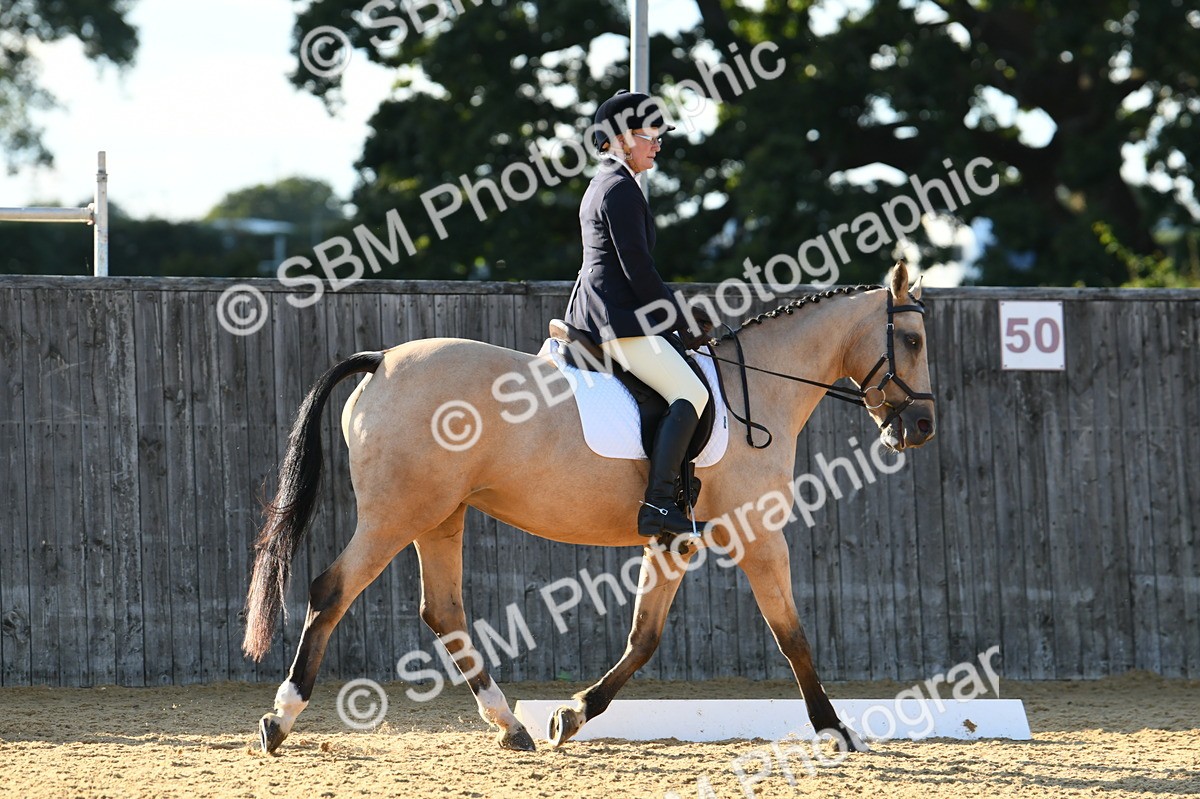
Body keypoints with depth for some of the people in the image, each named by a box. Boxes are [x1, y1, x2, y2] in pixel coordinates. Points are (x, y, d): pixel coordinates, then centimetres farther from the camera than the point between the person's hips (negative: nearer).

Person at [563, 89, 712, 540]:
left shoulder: (603, 185, 21)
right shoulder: (622, 188, -12)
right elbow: (637, 268, -17)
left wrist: (680, 316, 19)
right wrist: (682, 324, -10)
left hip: (593, 313, 11)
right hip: (617, 316, -11)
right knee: (690, 392, -20)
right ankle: (658, 505, -30)